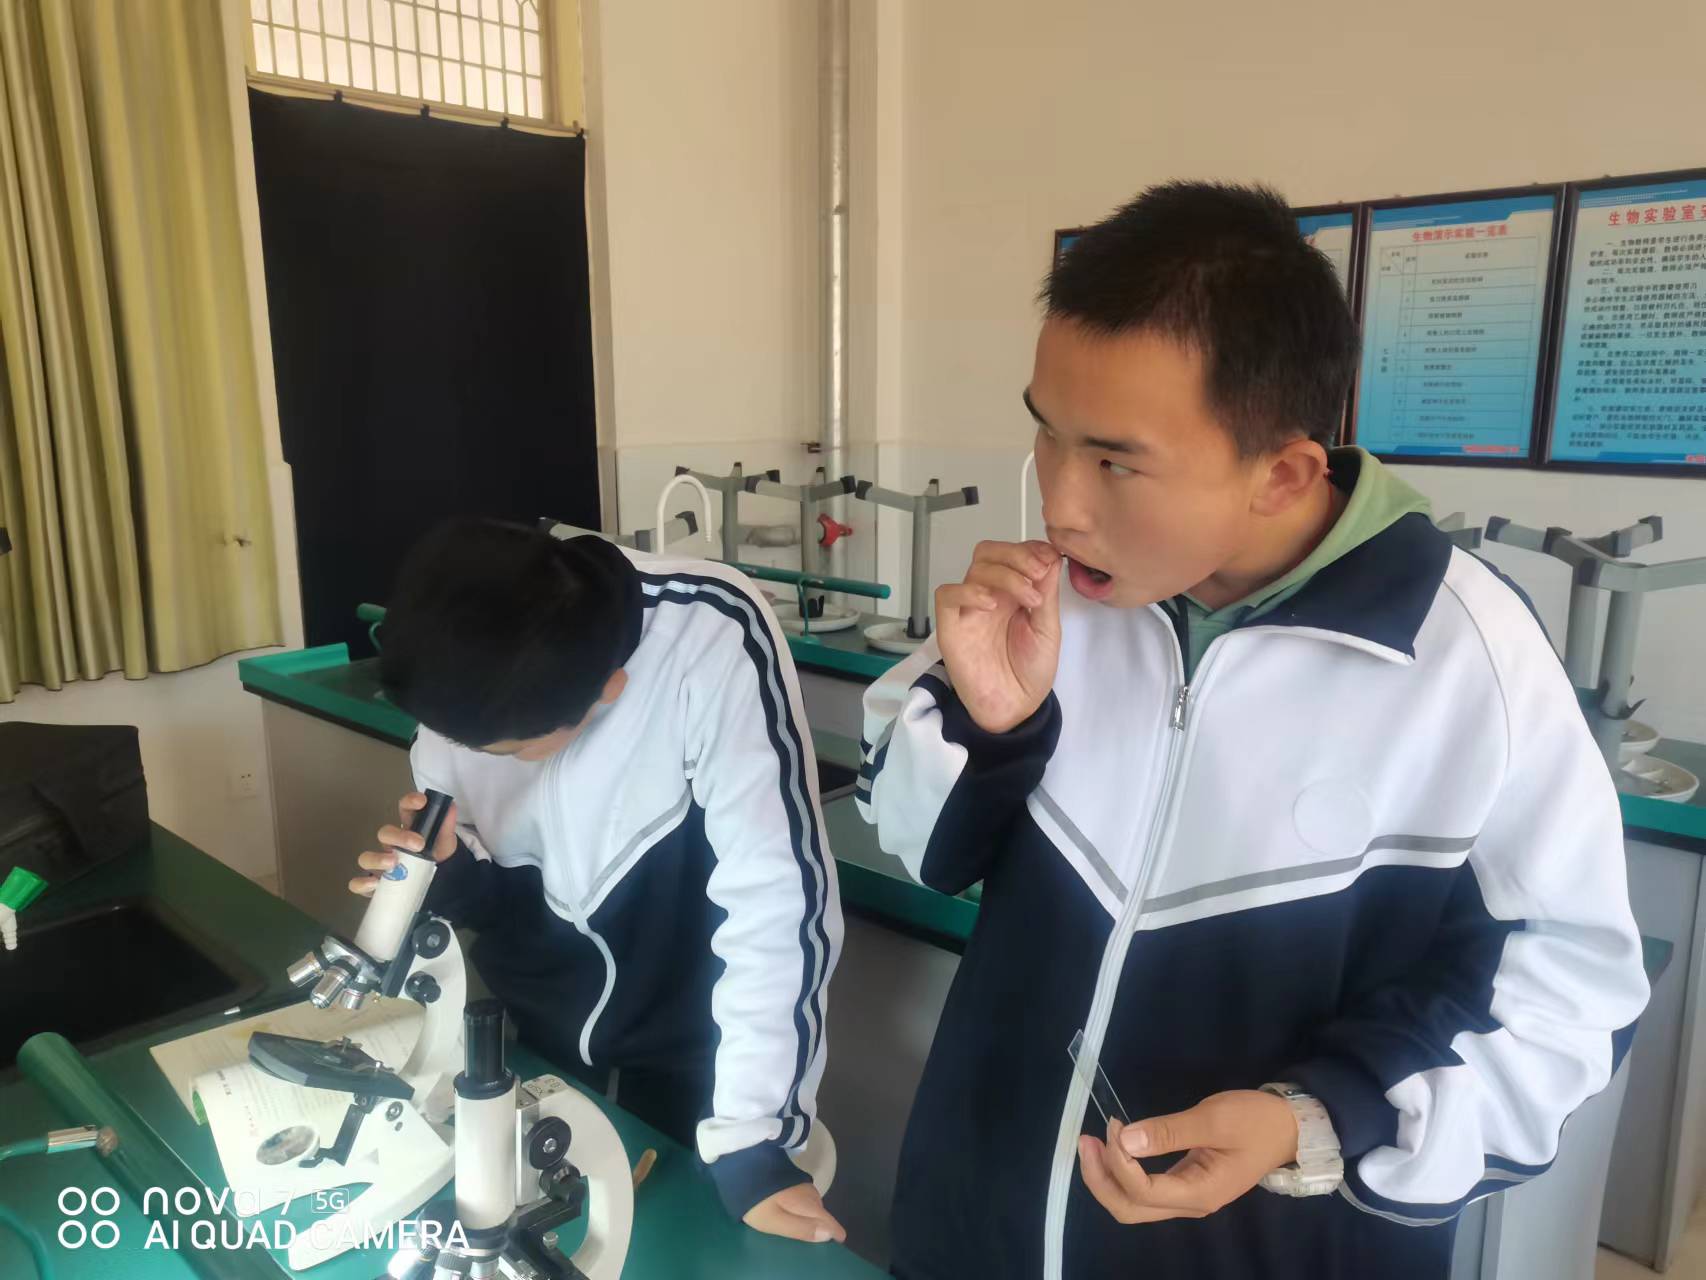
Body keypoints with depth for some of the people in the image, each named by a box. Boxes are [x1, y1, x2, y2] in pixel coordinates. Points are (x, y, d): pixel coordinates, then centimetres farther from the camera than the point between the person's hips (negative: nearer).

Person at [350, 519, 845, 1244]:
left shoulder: (712, 636, -34)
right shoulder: (466, 686, -17)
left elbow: (778, 898, -31)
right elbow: (486, 880, -3)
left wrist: (747, 1141, -28)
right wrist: (447, 875, -26)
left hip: (680, 1016, -4)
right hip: (533, 1008, 4)